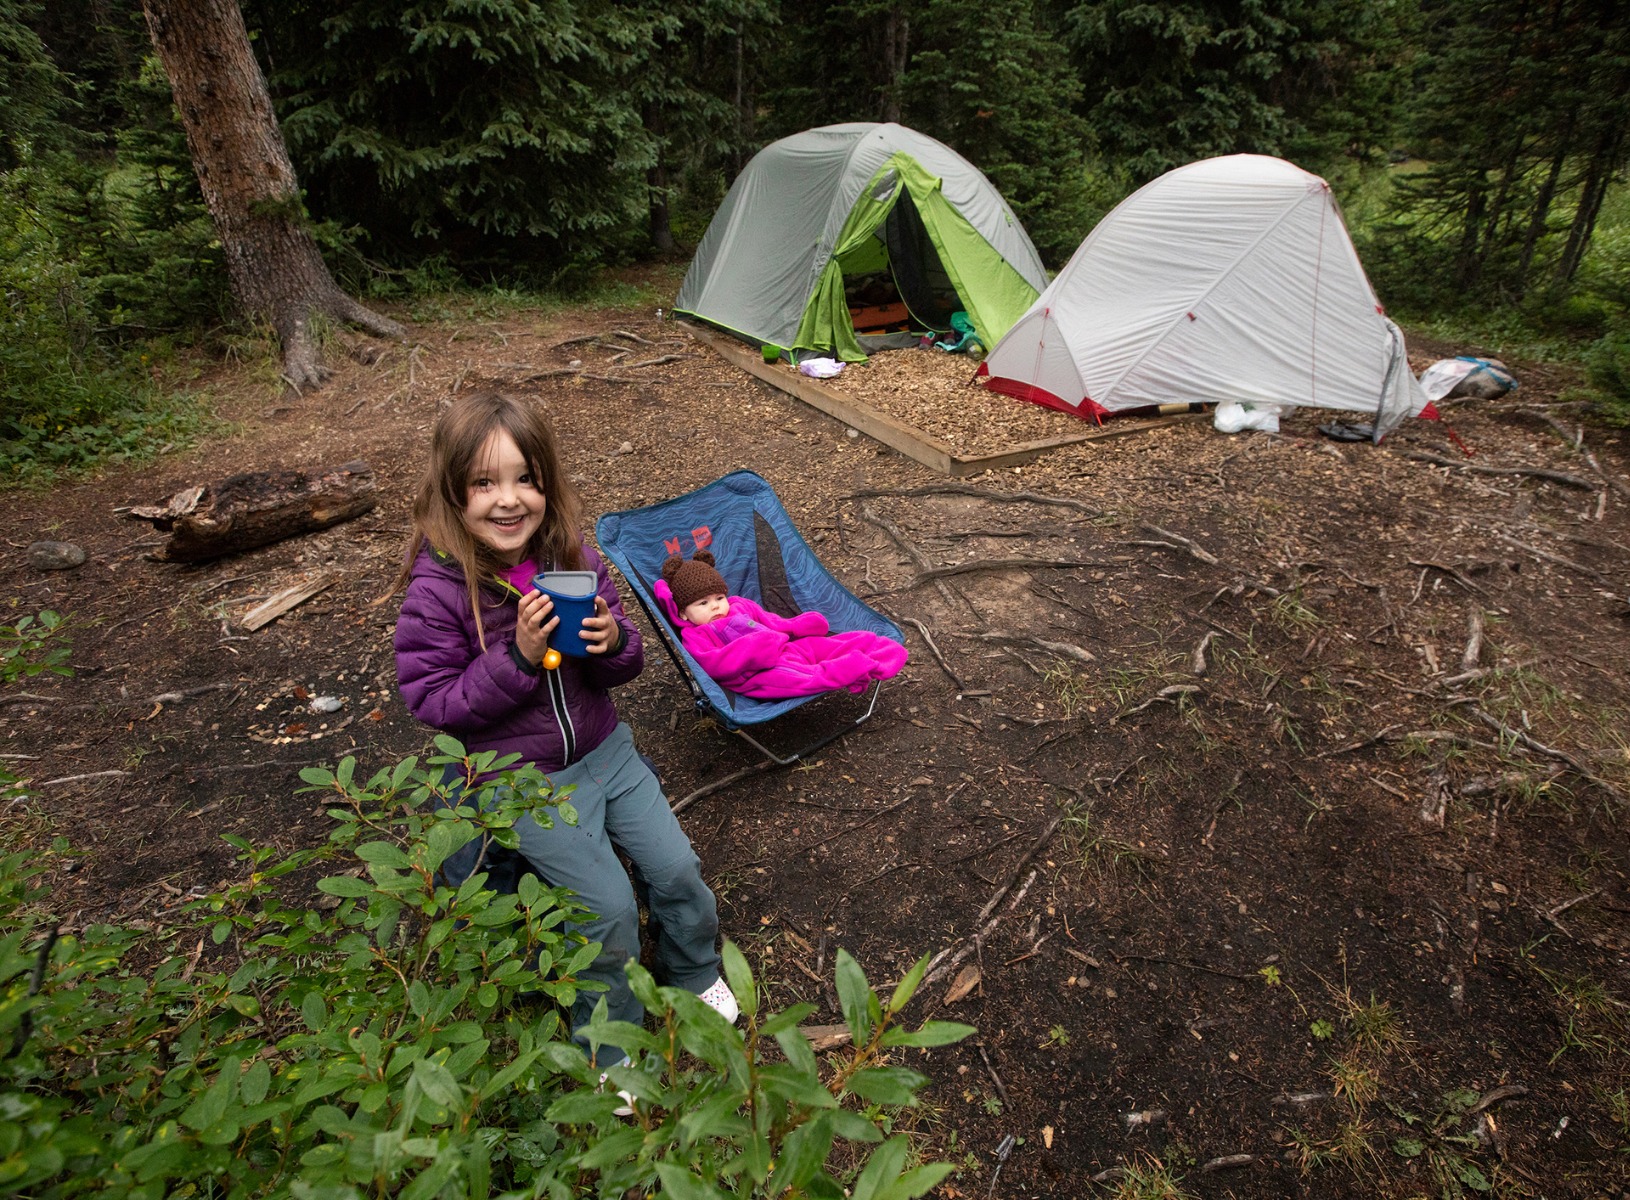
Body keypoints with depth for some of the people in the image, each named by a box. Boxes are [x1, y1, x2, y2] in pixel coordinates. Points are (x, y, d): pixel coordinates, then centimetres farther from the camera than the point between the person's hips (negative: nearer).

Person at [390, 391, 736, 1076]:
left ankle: (694, 973, 38)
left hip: (602, 749, 5)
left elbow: (625, 667, 3)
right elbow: (433, 703, -16)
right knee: (609, 905, -7)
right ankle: (608, 1043, 22)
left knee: (677, 868, 6)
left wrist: (613, 643, -22)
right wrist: (518, 656, -28)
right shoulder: (437, 589, -18)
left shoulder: (571, 556, -6)